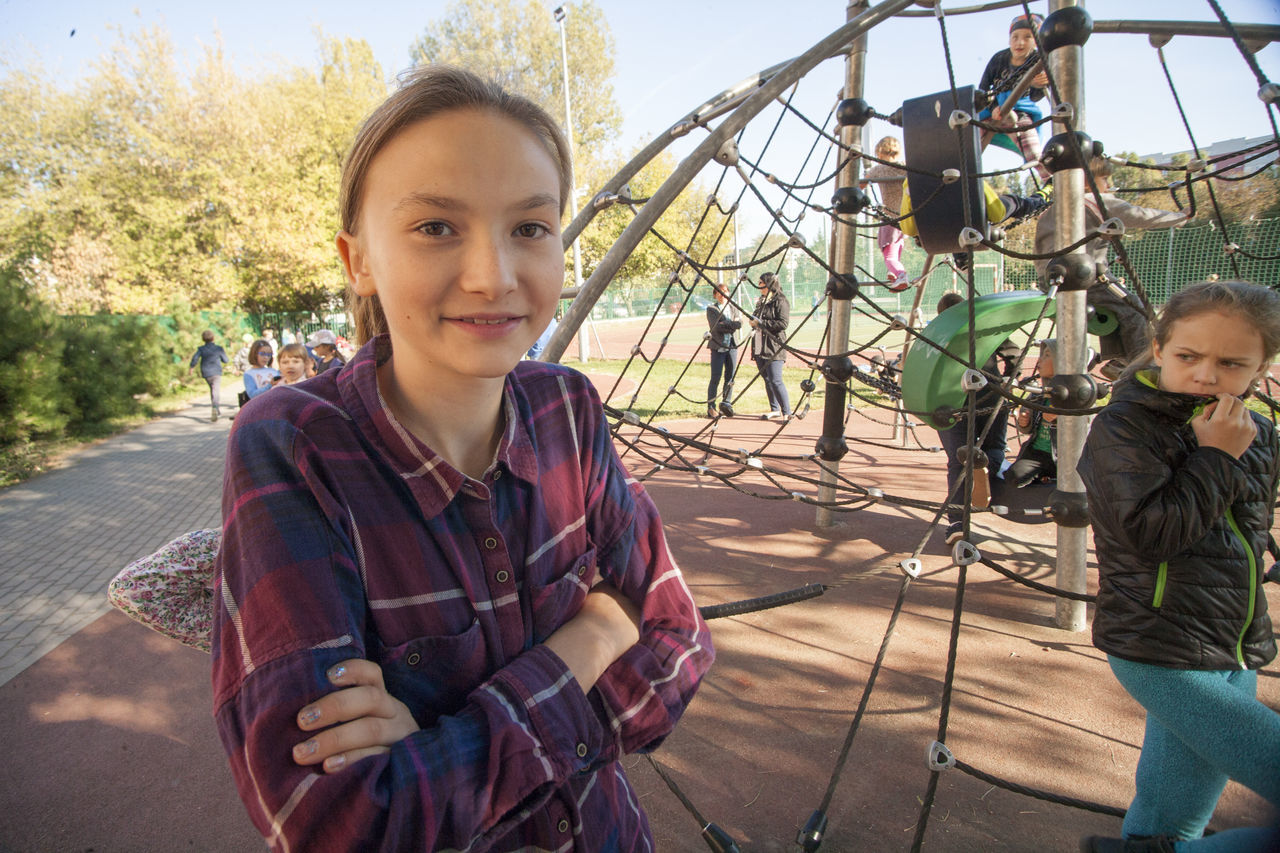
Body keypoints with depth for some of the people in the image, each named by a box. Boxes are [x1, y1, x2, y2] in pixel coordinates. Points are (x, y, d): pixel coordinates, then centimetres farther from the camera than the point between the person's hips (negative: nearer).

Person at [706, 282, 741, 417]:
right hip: (718, 347, -5)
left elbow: (739, 323, -1)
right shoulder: (711, 308, 0)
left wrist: (725, 325, -13)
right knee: (715, 378, -6)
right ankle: (711, 407, -1)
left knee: (730, 377, 5)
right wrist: (731, 324, -10)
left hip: (732, 346, 5)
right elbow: (716, 326, -14)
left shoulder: (733, 307, 15)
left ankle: (726, 403, 15)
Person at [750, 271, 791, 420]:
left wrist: (761, 323, -16)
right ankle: (775, 410, 22)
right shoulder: (761, 302, 18)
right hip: (760, 348, 9)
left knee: (775, 381, -13)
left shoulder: (780, 301, -8)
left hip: (774, 347, -9)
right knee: (767, 380, 12)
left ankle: (787, 412, -7)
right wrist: (753, 322, 10)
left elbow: (784, 323, -18)